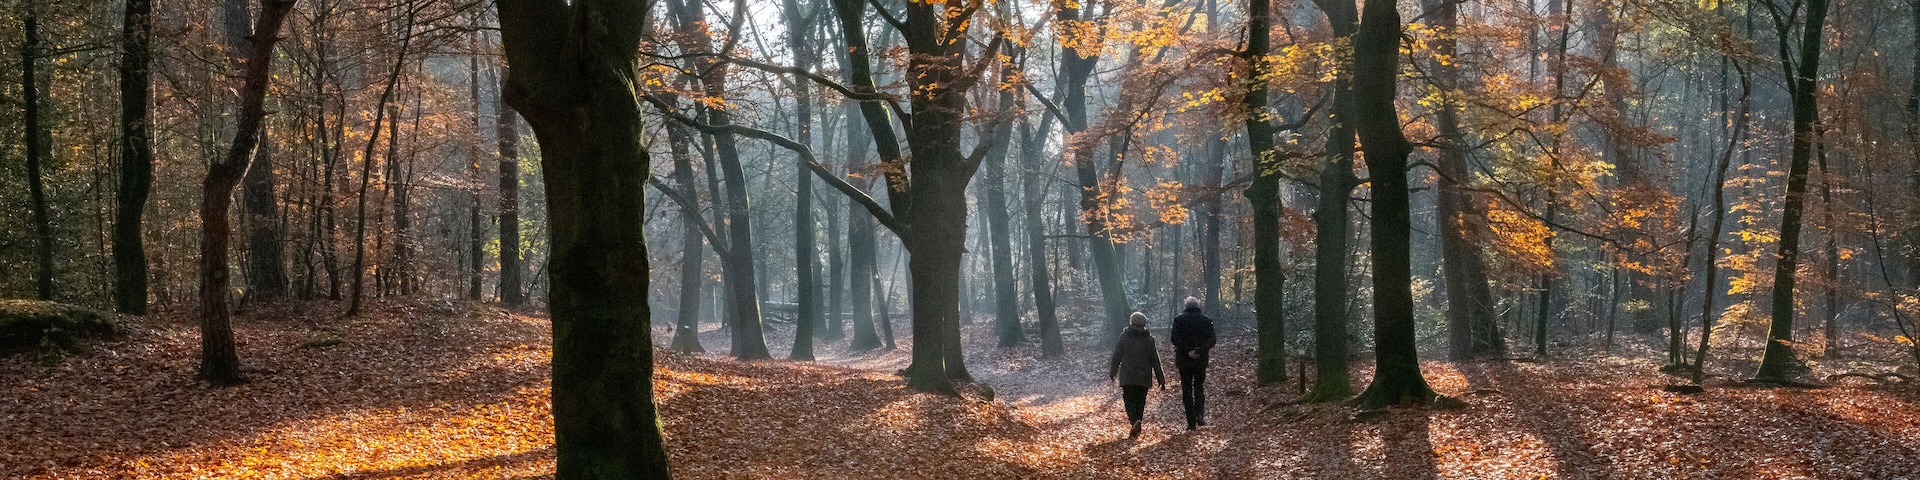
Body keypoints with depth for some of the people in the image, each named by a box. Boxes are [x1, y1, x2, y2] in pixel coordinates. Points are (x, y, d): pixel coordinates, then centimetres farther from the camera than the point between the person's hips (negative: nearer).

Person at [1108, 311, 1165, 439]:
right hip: (1144, 378, 2)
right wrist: (1161, 379, 5)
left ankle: (1134, 421, -26)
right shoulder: (1149, 339, 0)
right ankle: (1136, 430, 11)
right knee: (1140, 402, 10)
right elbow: (1155, 360, 1)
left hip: (1127, 376, -2)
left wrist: (1112, 372, 18)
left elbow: (1116, 356, 3)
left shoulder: (1124, 337, -3)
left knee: (1129, 400, 1)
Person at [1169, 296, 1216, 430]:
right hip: (1201, 360, 1)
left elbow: (1175, 339, -13)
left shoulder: (1179, 319, -3)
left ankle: (1191, 422, 4)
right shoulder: (1206, 320, 2)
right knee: (1199, 387, 16)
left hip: (1184, 361, -1)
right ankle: (1199, 414, -7)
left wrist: (1187, 351, -13)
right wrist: (1199, 351, -13)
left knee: (1187, 389, 6)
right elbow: (1211, 340, -7)